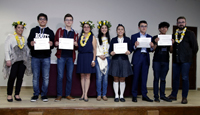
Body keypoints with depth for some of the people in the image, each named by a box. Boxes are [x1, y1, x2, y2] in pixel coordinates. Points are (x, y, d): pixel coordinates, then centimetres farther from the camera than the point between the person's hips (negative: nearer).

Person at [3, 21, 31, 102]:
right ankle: (9, 95, 9)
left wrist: (28, 58, 10)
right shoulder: (10, 37, 3)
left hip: (23, 61, 4)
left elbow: (27, 49, 19)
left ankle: (17, 94, 12)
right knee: (12, 77, -3)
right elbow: (7, 49, -4)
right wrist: (8, 59, -12)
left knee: (20, 78, 3)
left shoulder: (24, 38, 16)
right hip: (13, 60, -4)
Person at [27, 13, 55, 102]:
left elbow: (53, 45, 7)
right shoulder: (33, 30, 12)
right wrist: (31, 44, -17)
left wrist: (51, 44, -16)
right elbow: (28, 42, 6)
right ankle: (36, 94, 15)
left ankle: (44, 94, 13)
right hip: (35, 57, 0)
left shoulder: (50, 32, 12)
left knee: (46, 77, 2)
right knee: (35, 77, 4)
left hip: (46, 58, 0)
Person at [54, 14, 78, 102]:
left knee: (69, 77, 4)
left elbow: (76, 48, 12)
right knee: (60, 76, -2)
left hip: (70, 57, 2)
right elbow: (55, 42, 6)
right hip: (61, 56, -2)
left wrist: (76, 45, -10)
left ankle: (68, 94, 14)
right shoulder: (59, 30, 10)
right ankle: (59, 95, 7)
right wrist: (56, 44, -16)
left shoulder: (74, 33, 13)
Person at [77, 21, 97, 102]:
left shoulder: (92, 37, 3)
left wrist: (93, 60, -8)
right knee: (82, 76, 6)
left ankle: (85, 95, 1)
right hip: (81, 57, 4)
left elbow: (94, 49, -2)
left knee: (87, 76, -3)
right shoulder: (80, 37, 14)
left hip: (89, 57, -4)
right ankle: (83, 94, 13)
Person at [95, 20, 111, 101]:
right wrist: (100, 55, -9)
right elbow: (95, 49, 2)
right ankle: (99, 94, 4)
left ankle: (104, 94, 10)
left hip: (107, 59, 2)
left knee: (105, 77, 2)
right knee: (99, 77, -5)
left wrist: (105, 56, -3)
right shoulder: (97, 39, 4)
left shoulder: (109, 39, 11)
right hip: (98, 59, -2)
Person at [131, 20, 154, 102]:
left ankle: (144, 95, 14)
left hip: (146, 58, 3)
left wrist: (152, 47, -10)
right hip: (137, 58, -3)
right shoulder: (134, 36, 5)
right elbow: (131, 48, -2)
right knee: (136, 77, -1)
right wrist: (135, 46, -22)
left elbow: (150, 50, 11)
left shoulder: (149, 37, 14)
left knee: (144, 77, 6)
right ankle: (134, 95, 8)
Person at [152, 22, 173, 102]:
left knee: (163, 79, 7)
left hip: (165, 61, 3)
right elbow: (153, 49, -1)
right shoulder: (155, 37, 3)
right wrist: (156, 43, -18)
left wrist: (172, 43, -8)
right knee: (156, 78, -1)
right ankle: (156, 96, 3)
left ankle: (162, 95, 14)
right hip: (157, 60, -3)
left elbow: (170, 50, 10)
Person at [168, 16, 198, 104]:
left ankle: (184, 97, 5)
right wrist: (171, 50, 4)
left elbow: (195, 47, 1)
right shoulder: (174, 35, 15)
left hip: (185, 60, -4)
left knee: (185, 78, -3)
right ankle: (173, 95, 18)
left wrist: (190, 56, 0)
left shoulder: (190, 33, 2)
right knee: (175, 78, 8)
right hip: (176, 60, 4)